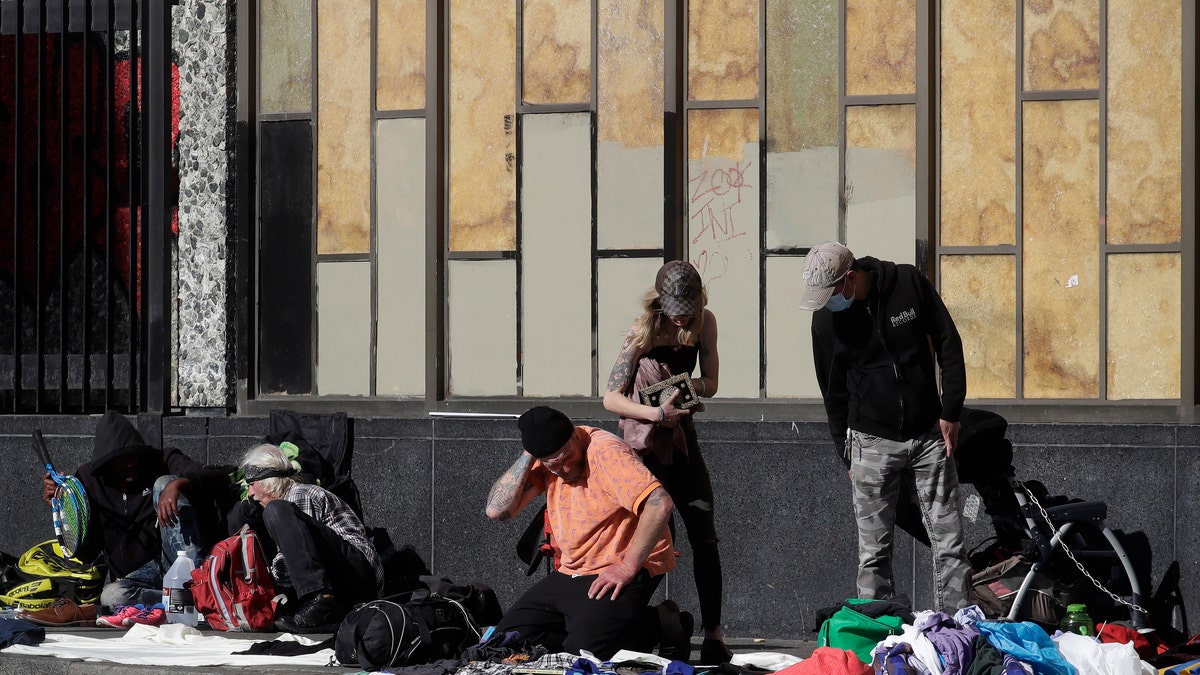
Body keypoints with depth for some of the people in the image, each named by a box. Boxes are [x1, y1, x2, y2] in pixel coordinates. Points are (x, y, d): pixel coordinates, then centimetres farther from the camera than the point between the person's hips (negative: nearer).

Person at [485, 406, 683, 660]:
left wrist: (628, 566, -26)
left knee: (583, 650, -26)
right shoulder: (544, 462, 1)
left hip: (621, 573, -8)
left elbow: (660, 504, -29)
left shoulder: (605, 452, -20)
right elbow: (496, 510, -6)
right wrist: (526, 457, -14)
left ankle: (658, 628, -1)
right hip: (571, 573, 8)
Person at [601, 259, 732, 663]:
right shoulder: (643, 333, -14)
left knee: (704, 536, -2)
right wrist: (656, 413, -26)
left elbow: (710, 383, 6)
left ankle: (713, 634, 0)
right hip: (645, 443, -5)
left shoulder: (704, 323, -1)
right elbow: (611, 398, -13)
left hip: (681, 438, 5)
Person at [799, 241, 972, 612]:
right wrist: (847, 455, 6)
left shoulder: (909, 283, -8)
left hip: (928, 435, 0)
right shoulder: (826, 318, -5)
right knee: (874, 551, 0)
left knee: (950, 541, 0)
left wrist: (951, 412, -2)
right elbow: (833, 391, 6)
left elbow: (948, 344, 1)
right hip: (873, 442, 0)